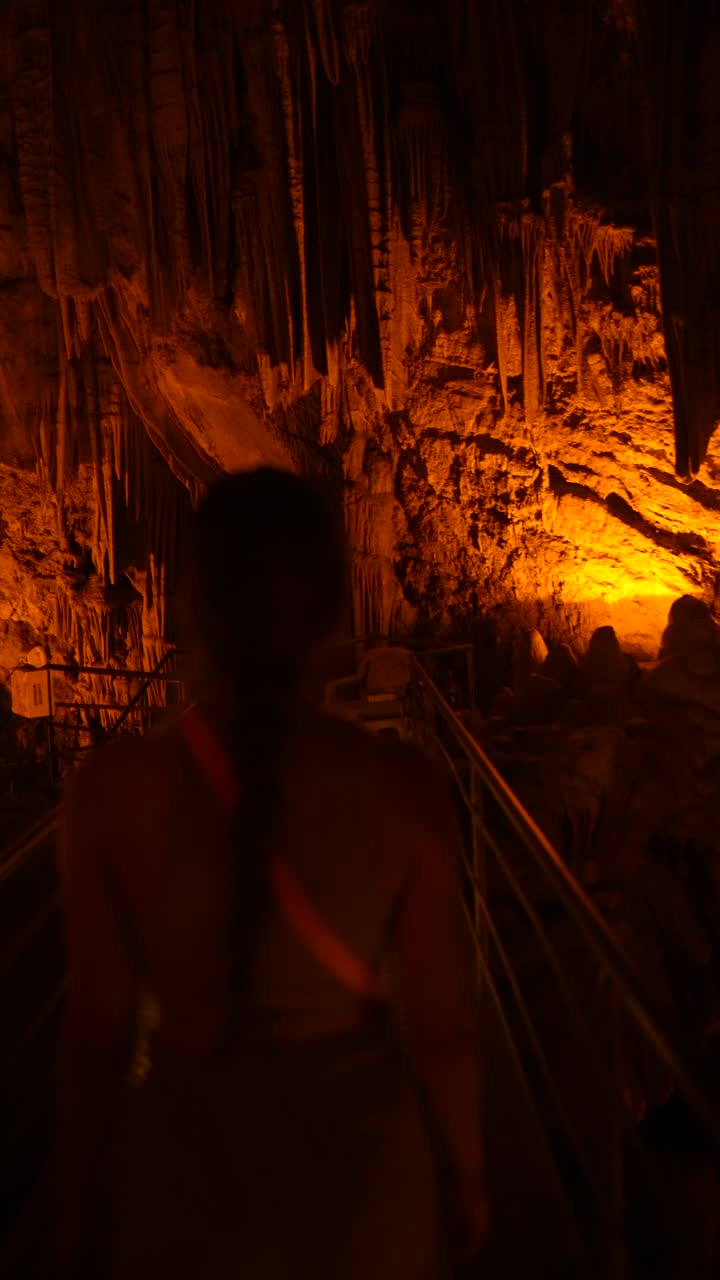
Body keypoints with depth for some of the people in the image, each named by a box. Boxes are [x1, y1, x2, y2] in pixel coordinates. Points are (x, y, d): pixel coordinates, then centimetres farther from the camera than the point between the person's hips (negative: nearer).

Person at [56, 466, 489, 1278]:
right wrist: (466, 1173, 8)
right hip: (360, 1173, 1)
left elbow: (97, 1029, -13)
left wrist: (78, 1204, 5)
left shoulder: (114, 788, -22)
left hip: (190, 1180, 0)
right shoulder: (403, 789, -20)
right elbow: (442, 1027, -11)